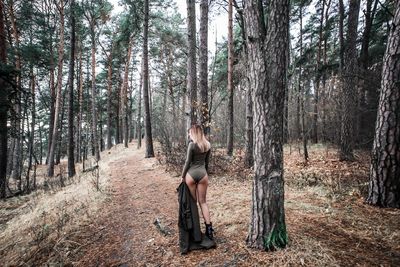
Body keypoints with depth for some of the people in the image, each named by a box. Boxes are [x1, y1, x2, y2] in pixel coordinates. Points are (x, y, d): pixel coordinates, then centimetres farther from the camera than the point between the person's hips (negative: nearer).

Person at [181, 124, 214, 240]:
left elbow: (188, 162, -9)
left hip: (191, 174, -4)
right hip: (203, 174, 4)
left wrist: (183, 176, 2)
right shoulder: (208, 145, 5)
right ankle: (209, 227, 5)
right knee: (203, 202, 11)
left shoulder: (192, 144, -12)